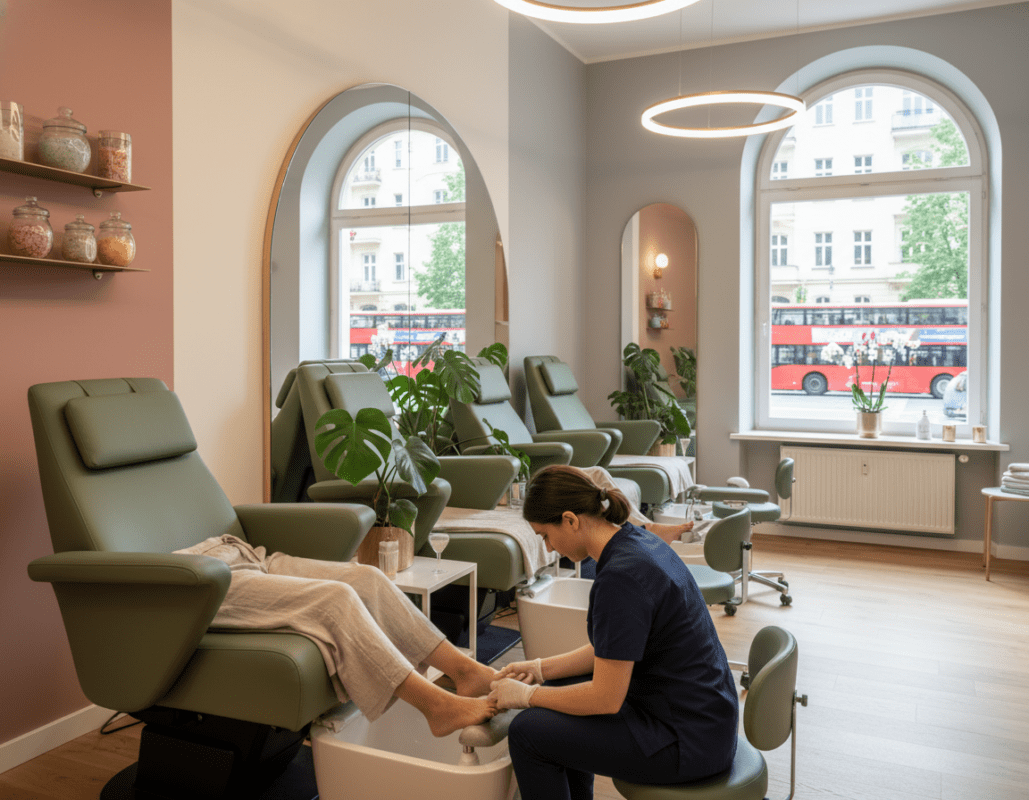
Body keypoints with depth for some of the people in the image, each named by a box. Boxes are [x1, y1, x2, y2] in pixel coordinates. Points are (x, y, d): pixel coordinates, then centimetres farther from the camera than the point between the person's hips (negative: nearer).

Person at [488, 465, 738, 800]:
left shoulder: (620, 577, -26)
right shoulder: (636, 540, 3)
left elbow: (606, 699, -21)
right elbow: (612, 653, 13)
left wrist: (529, 695, -8)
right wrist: (543, 668, 10)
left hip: (687, 740, -10)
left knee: (528, 732, -5)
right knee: (562, 687, 23)